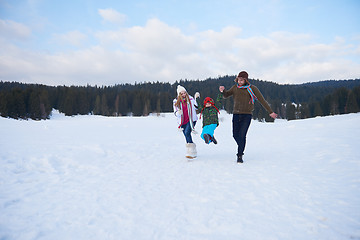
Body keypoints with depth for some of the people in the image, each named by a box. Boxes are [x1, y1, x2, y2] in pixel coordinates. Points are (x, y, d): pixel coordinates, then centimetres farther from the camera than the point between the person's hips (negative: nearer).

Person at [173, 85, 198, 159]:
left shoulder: (190, 99, 2)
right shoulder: (176, 102, 3)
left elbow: (196, 107, 11)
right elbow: (175, 113, 3)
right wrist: (178, 113, -21)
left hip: (191, 120, -3)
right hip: (183, 121, 3)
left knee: (187, 133, -23)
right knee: (187, 137, 6)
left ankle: (191, 152, -20)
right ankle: (193, 152, 21)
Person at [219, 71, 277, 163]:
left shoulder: (252, 89, -4)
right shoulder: (235, 87, 7)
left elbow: (262, 100, -1)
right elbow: (226, 95, 10)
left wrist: (270, 112, 0)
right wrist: (223, 91, -14)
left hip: (247, 115, -4)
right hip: (236, 114, 4)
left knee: (242, 135, -15)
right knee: (235, 135, 6)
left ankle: (240, 155, -3)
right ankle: (241, 147, 36)